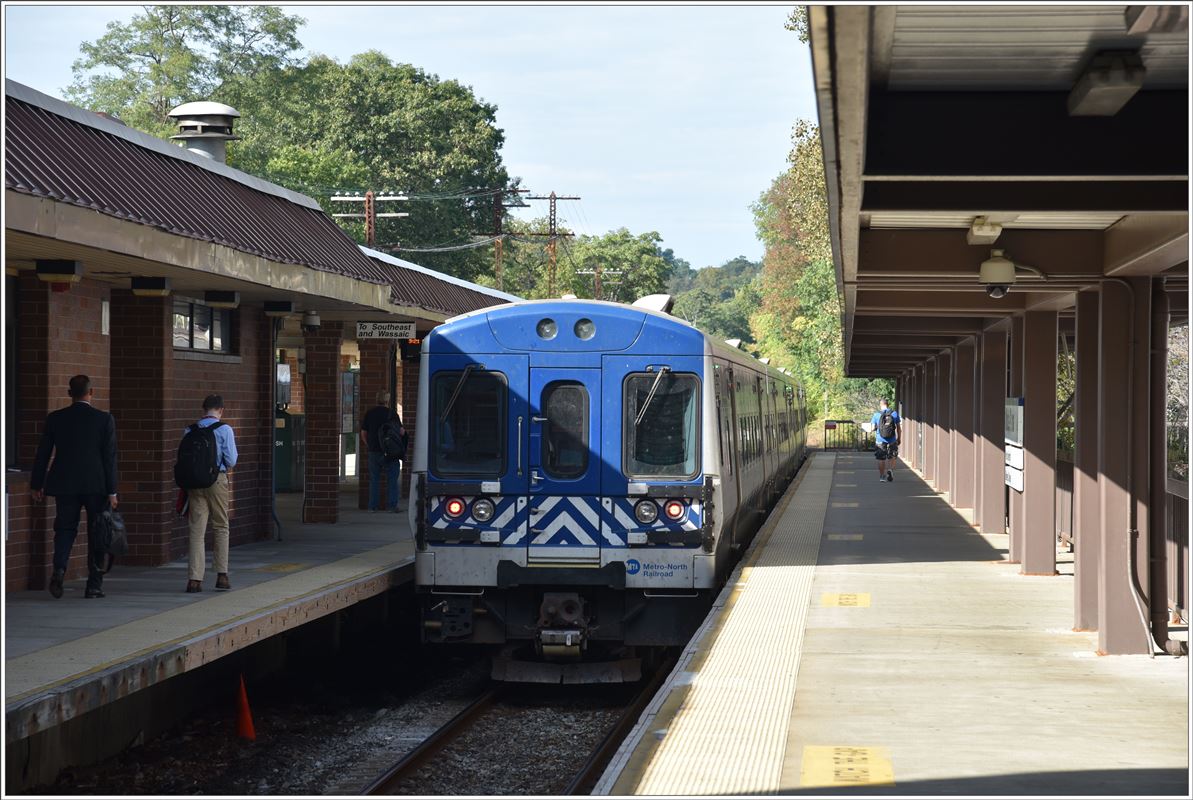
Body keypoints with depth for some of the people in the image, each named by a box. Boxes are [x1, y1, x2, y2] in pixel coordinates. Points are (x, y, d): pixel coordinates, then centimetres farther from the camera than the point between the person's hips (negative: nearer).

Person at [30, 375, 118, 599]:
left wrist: (36, 485, 12)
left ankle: (59, 568, -17)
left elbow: (42, 454, 4)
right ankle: (94, 585, 8)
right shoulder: (105, 419, -4)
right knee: (96, 533, 8)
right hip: (96, 486, -1)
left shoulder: (55, 419, 2)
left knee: (65, 529, 9)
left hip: (64, 485, 1)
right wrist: (111, 491, -3)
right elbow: (110, 457, -6)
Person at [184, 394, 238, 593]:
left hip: (194, 480, 2)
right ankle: (222, 575, 12)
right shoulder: (225, 430, -6)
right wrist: (234, 455, 14)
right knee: (221, 528, 12)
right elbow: (231, 461, -7)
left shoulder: (189, 431, 4)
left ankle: (194, 578, -3)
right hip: (217, 481, -2)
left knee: (197, 530, 3)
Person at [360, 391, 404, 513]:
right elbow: (401, 431, -10)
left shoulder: (369, 413, 4)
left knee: (374, 479, 10)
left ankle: (373, 506, 8)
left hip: (373, 451, 3)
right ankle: (393, 505, -1)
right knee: (392, 479, 3)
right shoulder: (392, 413, -6)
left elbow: (363, 433, 7)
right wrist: (403, 431, 12)